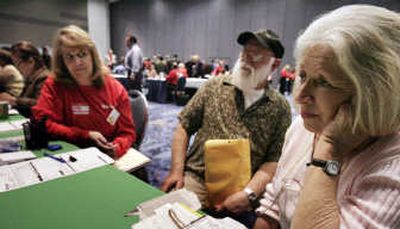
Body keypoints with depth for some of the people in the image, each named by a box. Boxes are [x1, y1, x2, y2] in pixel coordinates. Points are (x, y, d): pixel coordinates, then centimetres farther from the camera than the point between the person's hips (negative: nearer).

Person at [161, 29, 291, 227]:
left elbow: (274, 160, -1)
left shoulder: (280, 107, 2)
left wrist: (249, 193, -15)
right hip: (195, 181, 0)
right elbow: (183, 127, 5)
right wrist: (176, 171, -3)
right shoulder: (214, 86, 4)